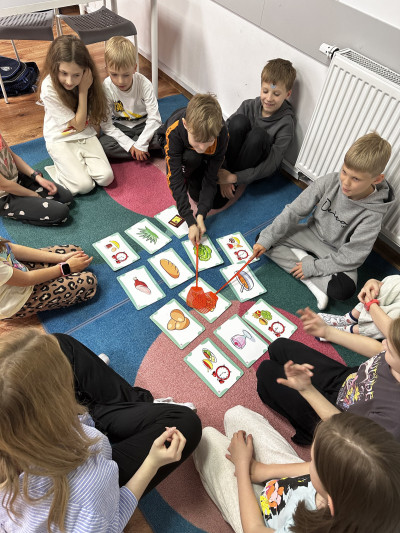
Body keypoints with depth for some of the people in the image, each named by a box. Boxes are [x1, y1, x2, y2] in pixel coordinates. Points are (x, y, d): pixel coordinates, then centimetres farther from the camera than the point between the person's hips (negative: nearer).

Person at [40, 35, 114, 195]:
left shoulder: (86, 78, -8)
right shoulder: (49, 88, -23)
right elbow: (78, 125, -18)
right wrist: (83, 90, -22)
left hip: (86, 135, 4)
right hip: (60, 140, -4)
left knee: (106, 178, -16)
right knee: (84, 185, -19)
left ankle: (78, 162, 10)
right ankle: (60, 166, 10)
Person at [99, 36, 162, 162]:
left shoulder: (144, 84, -19)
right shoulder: (106, 88, -18)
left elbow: (154, 118, -19)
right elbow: (106, 124, -16)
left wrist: (140, 145, -27)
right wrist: (129, 144, -25)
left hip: (143, 124, -2)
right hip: (120, 127, 2)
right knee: (103, 144, -29)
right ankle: (148, 151, -19)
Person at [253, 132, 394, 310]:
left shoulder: (372, 215, -26)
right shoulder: (330, 181, -19)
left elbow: (351, 257, -21)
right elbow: (294, 211, -14)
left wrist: (313, 267, -22)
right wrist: (266, 239, -16)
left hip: (336, 253, -5)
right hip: (312, 233, 5)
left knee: (344, 290, -33)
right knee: (263, 238, -14)